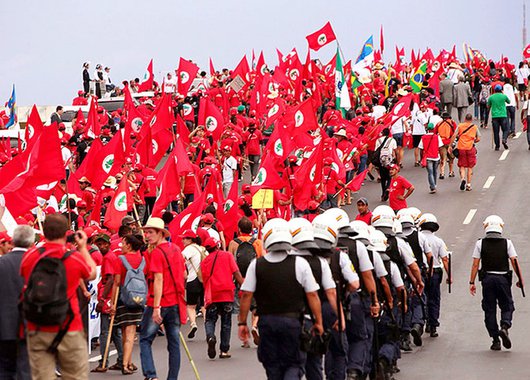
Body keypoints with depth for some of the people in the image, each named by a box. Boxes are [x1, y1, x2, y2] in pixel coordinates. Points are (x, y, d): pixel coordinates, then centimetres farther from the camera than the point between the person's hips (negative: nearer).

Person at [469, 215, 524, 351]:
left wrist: (472, 282, 1)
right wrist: (520, 279, 4)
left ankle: (495, 340, 5)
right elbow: (514, 262, -4)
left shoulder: (480, 243, 1)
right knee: (507, 306, 11)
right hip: (503, 278, 0)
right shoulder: (507, 243, 0)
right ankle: (505, 327, -18)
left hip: (487, 278, 0)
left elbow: (475, 264, -2)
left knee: (490, 310, 7)